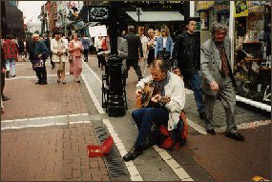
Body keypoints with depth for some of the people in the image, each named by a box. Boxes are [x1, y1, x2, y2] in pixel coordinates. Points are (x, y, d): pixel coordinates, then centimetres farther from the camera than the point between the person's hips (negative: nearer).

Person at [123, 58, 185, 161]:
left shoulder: (176, 82, -17)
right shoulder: (154, 77, 2)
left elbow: (179, 106, -21)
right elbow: (143, 82, 24)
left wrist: (162, 100, -33)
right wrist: (139, 89, 3)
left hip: (169, 113, -6)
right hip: (154, 108, 6)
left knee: (148, 112, -34)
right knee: (136, 114, -22)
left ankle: (138, 148, -23)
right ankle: (146, 137, 3)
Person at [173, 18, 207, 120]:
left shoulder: (196, 38, 9)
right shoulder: (181, 37, -5)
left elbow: (198, 53, 13)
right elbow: (175, 51, -8)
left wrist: (198, 65, 7)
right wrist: (176, 64, -14)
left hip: (193, 68, 4)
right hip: (182, 67, -3)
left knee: (198, 89, -1)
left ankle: (201, 110, 2)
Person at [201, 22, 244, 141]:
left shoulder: (227, 41, 4)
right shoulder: (206, 47, -16)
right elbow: (204, 67, -24)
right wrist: (211, 81, -36)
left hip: (227, 79, 5)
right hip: (213, 82, -5)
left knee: (231, 105, 5)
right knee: (209, 106, 13)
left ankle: (231, 130, 19)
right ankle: (209, 125, 37)